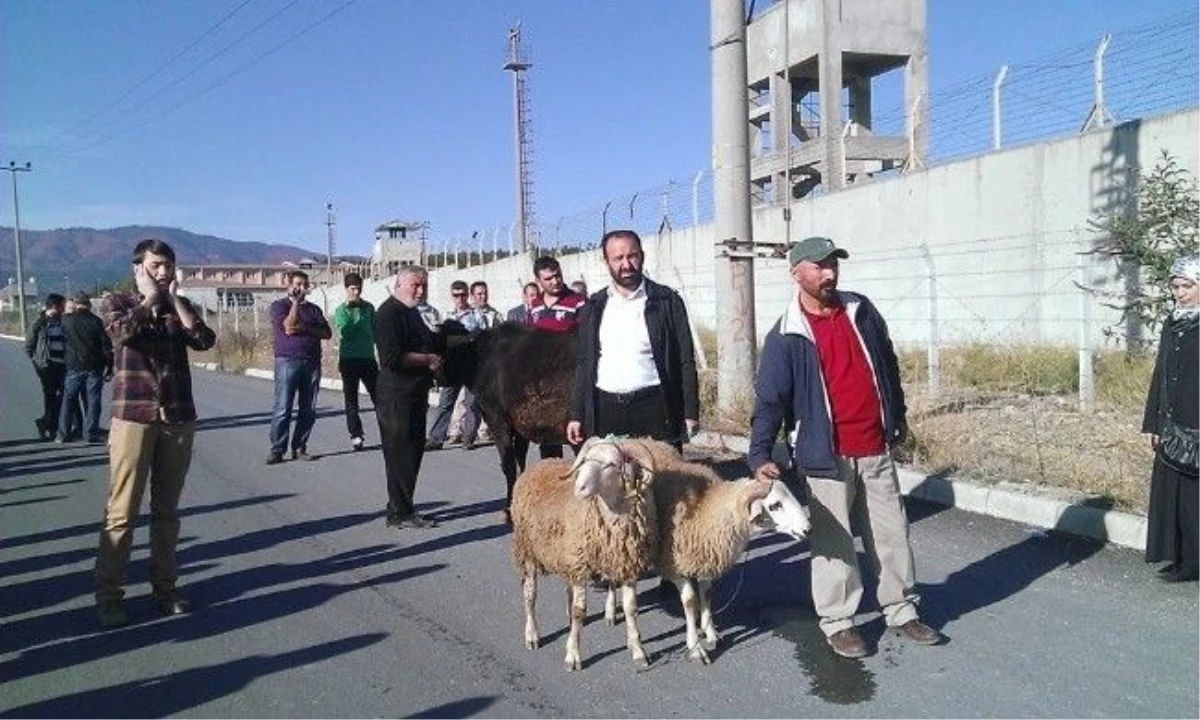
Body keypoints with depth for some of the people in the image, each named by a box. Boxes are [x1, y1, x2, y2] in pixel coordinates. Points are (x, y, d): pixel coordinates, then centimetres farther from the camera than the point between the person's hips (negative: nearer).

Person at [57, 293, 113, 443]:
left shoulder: (66, 321, -1)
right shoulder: (96, 321, -4)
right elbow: (106, 346, -5)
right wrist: (109, 368, 0)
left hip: (74, 366, 1)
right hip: (94, 367, -1)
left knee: (68, 400, 8)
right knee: (92, 400, 4)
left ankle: (62, 434, 10)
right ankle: (91, 432, 3)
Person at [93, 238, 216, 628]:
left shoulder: (182, 306, 13)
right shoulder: (117, 302, 5)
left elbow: (205, 340, -6)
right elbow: (124, 331, -18)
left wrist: (173, 298, -3)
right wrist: (150, 297, -5)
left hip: (179, 418, 3)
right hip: (133, 417, -3)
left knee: (167, 510, 8)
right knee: (122, 512, -3)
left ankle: (165, 586, 17)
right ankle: (108, 594, 6)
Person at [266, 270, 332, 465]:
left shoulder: (313, 309, 17)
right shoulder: (278, 306, 5)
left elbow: (327, 333, 7)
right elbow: (289, 327, -12)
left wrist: (305, 328, -8)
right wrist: (296, 301, -7)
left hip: (312, 362, 4)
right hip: (287, 361, -4)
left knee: (309, 410, 2)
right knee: (283, 409, -7)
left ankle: (299, 448, 10)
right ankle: (277, 450, -1)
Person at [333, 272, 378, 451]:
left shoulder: (368, 308, 6)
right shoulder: (341, 310, 0)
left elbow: (375, 331, 9)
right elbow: (344, 331, -15)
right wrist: (349, 308, -18)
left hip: (368, 358, 1)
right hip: (349, 359, -1)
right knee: (351, 398, 4)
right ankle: (355, 435, 10)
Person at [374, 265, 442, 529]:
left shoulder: (412, 312, 17)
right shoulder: (389, 312, -13)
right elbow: (392, 358, -24)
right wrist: (428, 360, -15)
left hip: (415, 395, 10)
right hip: (396, 396, -10)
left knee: (414, 451, 14)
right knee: (400, 455, -3)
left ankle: (403, 508, 24)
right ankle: (400, 514, 5)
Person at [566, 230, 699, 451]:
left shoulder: (667, 301, 3)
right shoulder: (594, 307, 12)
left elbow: (685, 360, 2)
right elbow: (584, 364, 14)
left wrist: (691, 413, -3)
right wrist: (577, 415, 9)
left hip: (654, 409, -2)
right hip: (605, 412, 3)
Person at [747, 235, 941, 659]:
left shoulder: (861, 311, 5)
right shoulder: (786, 337, -8)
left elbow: (887, 365, 16)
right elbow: (769, 399, -12)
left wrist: (898, 418, 20)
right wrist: (759, 454, -21)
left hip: (875, 449, 5)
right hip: (827, 455, -4)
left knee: (891, 533, 14)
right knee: (834, 542, 4)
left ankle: (902, 611, 29)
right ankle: (837, 622, 18)